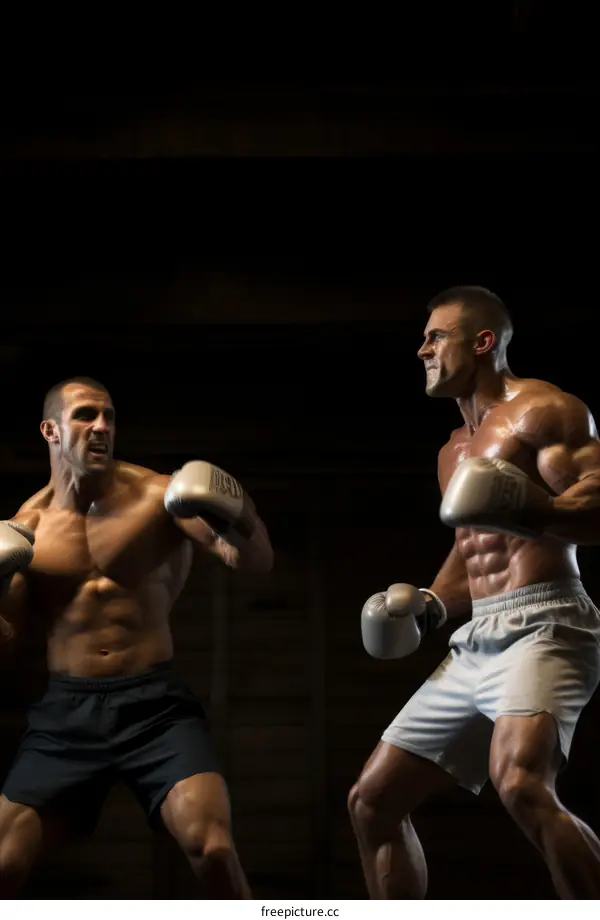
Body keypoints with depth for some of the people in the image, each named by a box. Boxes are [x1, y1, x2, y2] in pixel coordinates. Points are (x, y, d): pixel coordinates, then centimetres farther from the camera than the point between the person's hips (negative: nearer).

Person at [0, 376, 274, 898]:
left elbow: (256, 560, -8)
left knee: (213, 849, -21)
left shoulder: (160, 496, -2)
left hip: (155, 704, -2)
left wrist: (238, 514, -30)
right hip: (68, 711, 2)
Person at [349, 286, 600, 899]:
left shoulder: (539, 410, -3)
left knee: (521, 786, -35)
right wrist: (430, 605, 15)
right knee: (371, 801, 9)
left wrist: (532, 512, -34)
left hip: (543, 625, -9)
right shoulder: (455, 451, 25)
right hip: (476, 643, 10)